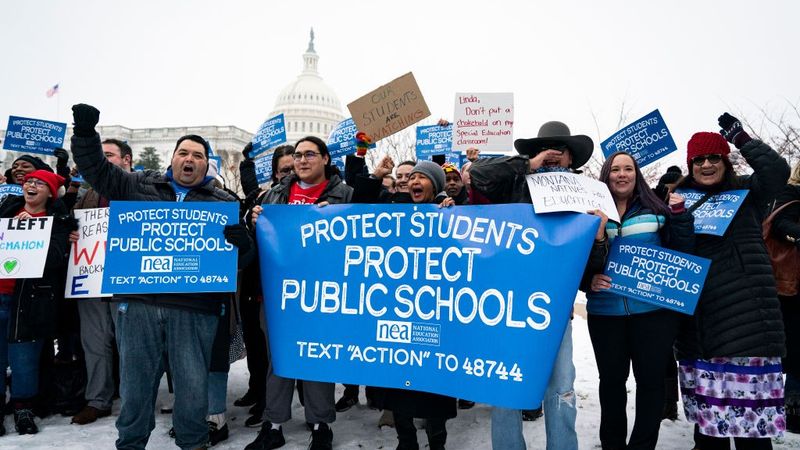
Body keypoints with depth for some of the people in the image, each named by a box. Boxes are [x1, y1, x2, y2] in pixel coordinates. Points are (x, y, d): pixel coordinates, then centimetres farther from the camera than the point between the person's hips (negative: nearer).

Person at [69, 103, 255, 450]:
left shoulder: (223, 203, 8)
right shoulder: (138, 186, 13)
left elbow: (244, 254, 5)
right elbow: (96, 169, 17)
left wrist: (240, 240, -19)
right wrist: (85, 132, 3)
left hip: (194, 308, -1)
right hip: (138, 302, 2)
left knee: (193, 385, 6)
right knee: (135, 382, 14)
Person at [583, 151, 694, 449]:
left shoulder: (656, 210, 5)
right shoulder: (593, 215, 5)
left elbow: (682, 253, 2)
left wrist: (680, 215, -8)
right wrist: (589, 279, -17)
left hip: (653, 310, 0)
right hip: (605, 311, 1)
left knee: (651, 379, 5)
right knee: (611, 379, 11)